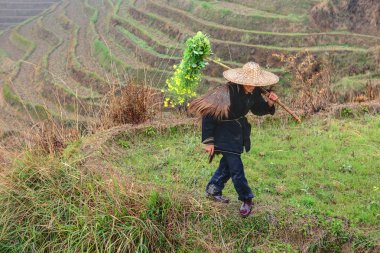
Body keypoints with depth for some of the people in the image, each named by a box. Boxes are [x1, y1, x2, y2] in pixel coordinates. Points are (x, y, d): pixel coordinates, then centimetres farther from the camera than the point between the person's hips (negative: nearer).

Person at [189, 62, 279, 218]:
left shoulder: (254, 92, -9)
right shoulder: (227, 93, -31)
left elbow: (258, 110, 9)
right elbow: (208, 115, -25)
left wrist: (269, 104, -13)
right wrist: (208, 141, -23)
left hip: (238, 129, 8)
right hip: (224, 132, -8)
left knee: (228, 162, 19)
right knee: (236, 166, -5)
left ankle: (213, 190, 38)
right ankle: (246, 200, 12)